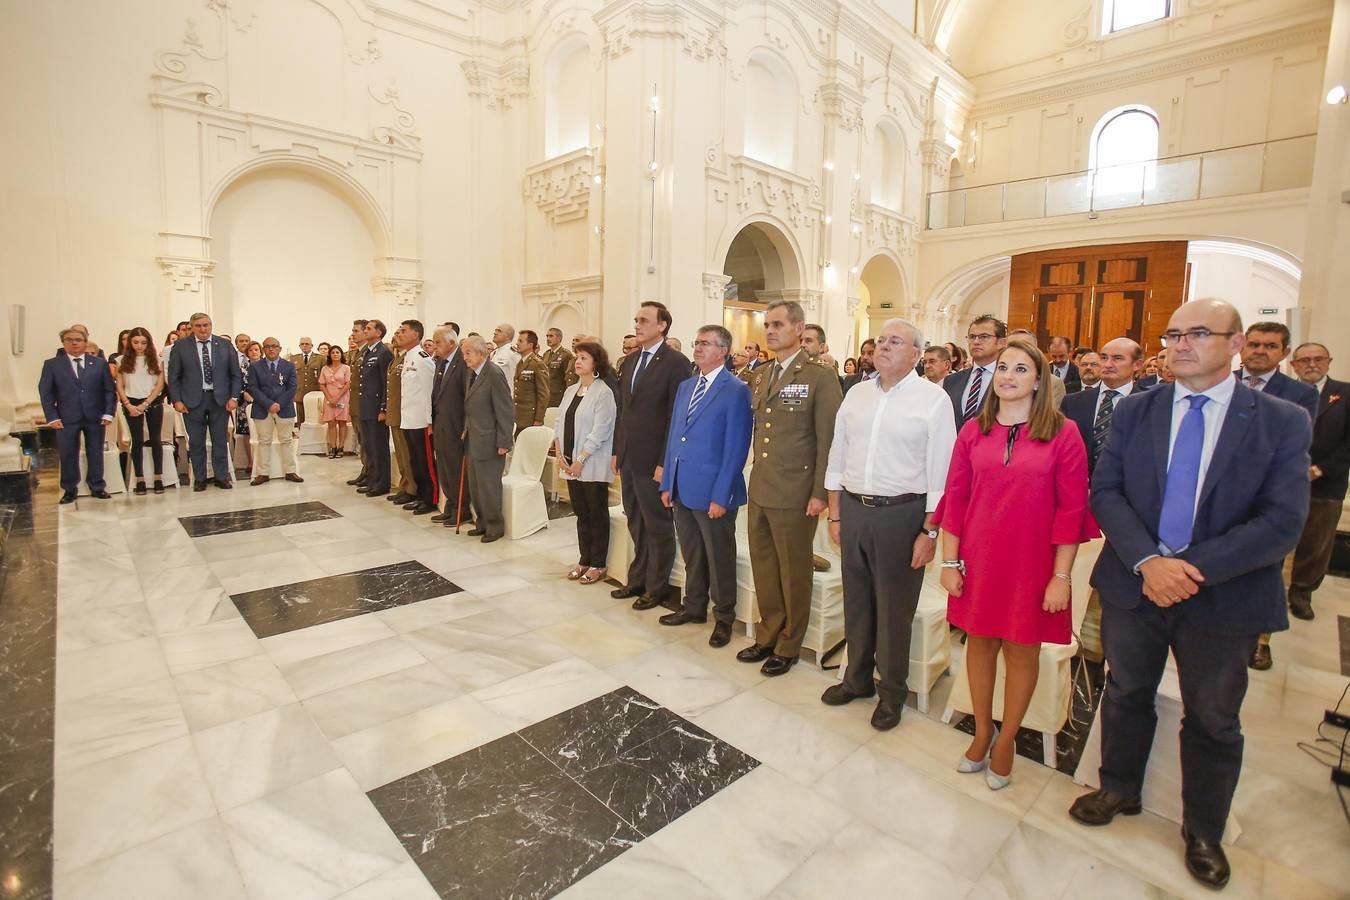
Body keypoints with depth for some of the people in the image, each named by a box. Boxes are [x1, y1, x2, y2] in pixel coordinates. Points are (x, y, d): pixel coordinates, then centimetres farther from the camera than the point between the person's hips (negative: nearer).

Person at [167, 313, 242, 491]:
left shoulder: (225, 345, 4)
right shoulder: (181, 347, 3)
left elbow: (236, 374, 5)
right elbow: (174, 376, 4)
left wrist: (234, 397, -3)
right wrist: (177, 400, -4)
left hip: (220, 399, 1)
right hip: (193, 400, 0)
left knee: (220, 440, 6)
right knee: (196, 442, 5)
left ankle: (221, 477, 15)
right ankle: (199, 478, 15)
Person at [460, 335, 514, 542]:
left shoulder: (495, 374, -17)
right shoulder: (472, 373, 10)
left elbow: (505, 410, -18)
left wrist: (503, 443, -18)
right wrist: (466, 430, 9)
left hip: (488, 441, -9)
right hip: (472, 439, 9)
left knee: (489, 485, 1)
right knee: (475, 485, 16)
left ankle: (495, 527, 16)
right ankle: (482, 523, 30)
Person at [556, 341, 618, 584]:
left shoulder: (603, 393, -10)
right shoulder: (570, 391, 12)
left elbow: (599, 432, -15)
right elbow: (561, 425, 13)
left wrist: (580, 460, -15)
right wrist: (560, 454, 2)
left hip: (593, 466, -7)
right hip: (571, 464, 7)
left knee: (597, 515, 4)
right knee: (581, 514, 14)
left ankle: (597, 565, 14)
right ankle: (584, 561, 25)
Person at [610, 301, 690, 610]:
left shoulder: (676, 362, -12)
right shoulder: (630, 361, 12)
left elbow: (676, 417, -15)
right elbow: (622, 409, 15)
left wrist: (664, 463, -16)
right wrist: (617, 451, 11)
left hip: (653, 460, -7)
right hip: (628, 458, 7)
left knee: (658, 526, 8)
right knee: (636, 524, 18)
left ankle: (657, 588, 23)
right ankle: (637, 580, 33)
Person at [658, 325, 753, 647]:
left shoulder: (736, 391, -11)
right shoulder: (685, 387, 12)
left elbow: (736, 448, -14)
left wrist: (721, 496, -17)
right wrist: (667, 484, 11)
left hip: (713, 492, -6)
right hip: (682, 489, 7)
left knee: (719, 558, 9)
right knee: (691, 556, 19)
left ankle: (724, 617, 27)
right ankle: (694, 607, 37)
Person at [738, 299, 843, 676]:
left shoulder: (820, 377, -8)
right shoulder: (761, 377, 12)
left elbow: (828, 440, -10)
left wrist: (820, 493, -12)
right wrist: (756, 476, 9)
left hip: (795, 495, -6)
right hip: (759, 490, 6)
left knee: (793, 572, 7)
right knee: (763, 568, 15)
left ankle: (789, 646, 24)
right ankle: (767, 636, 32)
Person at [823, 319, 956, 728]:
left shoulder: (933, 399, -7)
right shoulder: (856, 394, 8)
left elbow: (940, 471, -9)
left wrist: (929, 531, -12)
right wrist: (835, 514, 9)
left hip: (901, 513, -4)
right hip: (853, 509, 5)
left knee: (894, 606, 8)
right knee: (856, 600, 16)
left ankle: (892, 691, 29)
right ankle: (857, 677, 36)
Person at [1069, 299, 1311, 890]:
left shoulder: (1282, 422, -7)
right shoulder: (1134, 411, -1)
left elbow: (1282, 522, -13)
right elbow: (1105, 490, -7)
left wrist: (1193, 569, -22)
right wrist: (1147, 561, -21)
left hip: (1224, 597, -1)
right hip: (1132, 585, 2)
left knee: (1213, 720, 17)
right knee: (1125, 696, 19)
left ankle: (1203, 831, 40)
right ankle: (1119, 790, 43)